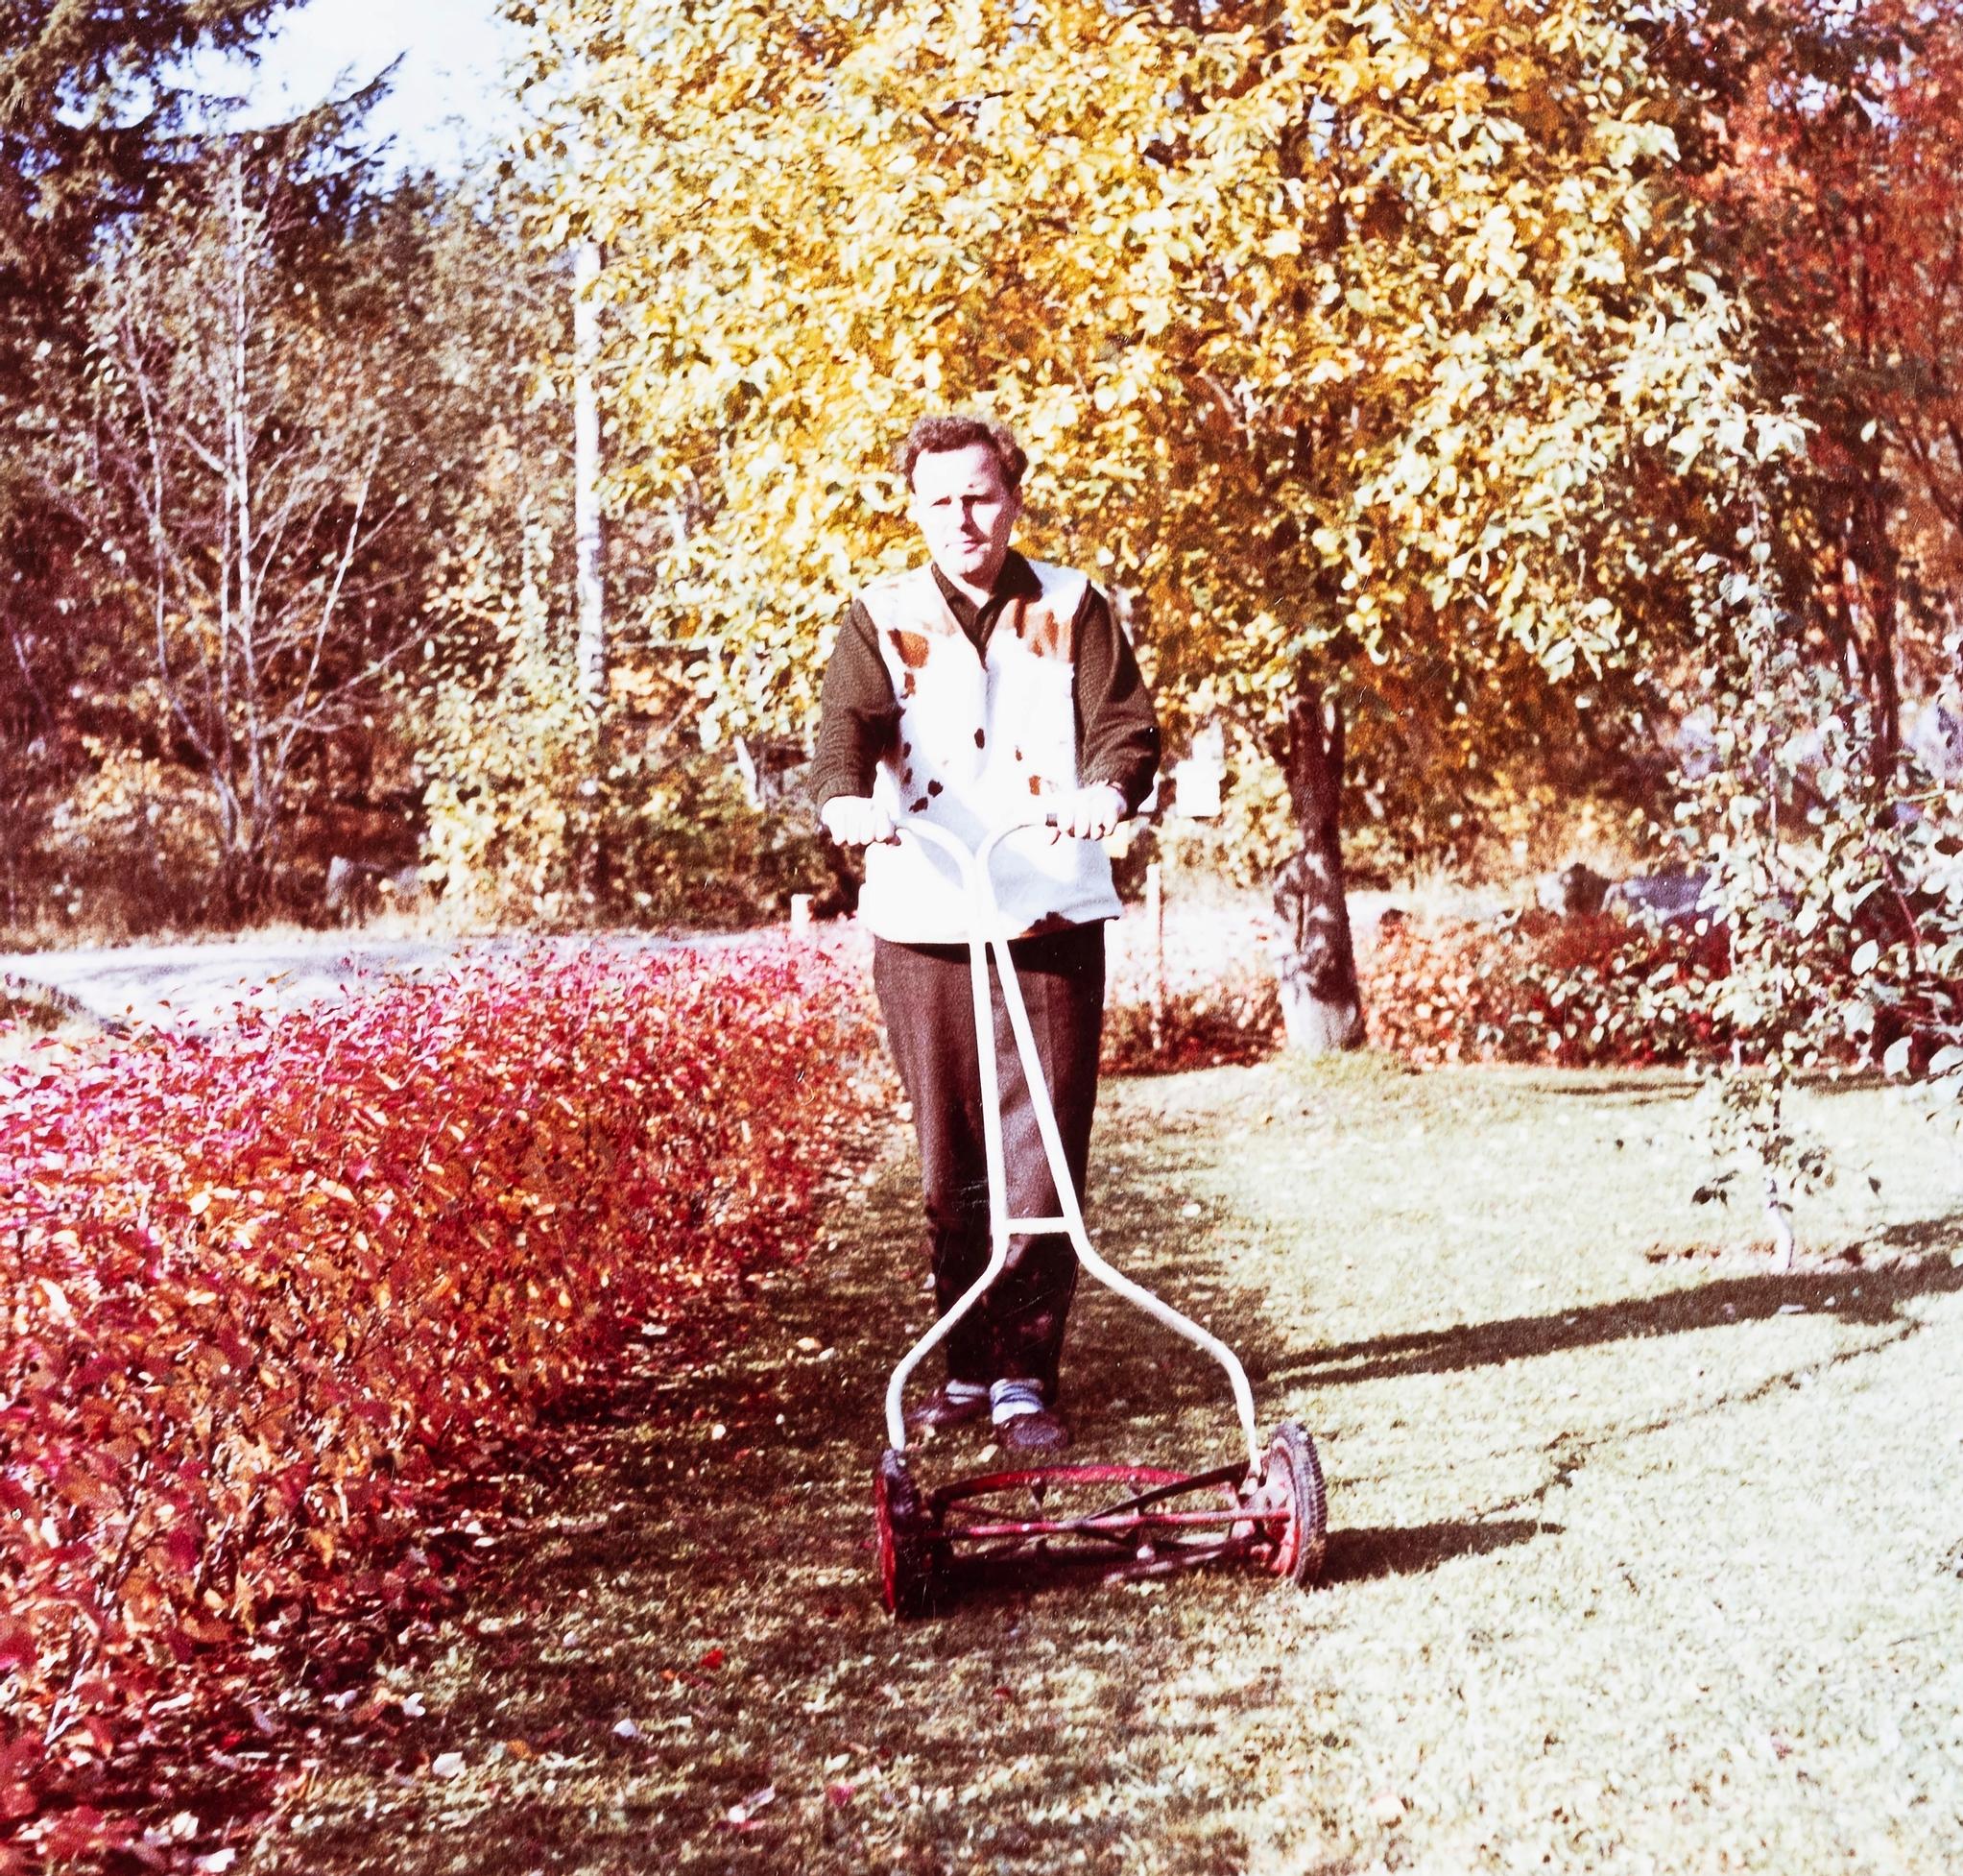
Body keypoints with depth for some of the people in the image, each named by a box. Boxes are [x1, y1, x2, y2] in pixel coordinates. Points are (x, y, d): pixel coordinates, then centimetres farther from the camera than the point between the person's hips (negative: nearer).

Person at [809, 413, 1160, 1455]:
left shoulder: (1072, 607, 7)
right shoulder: (879, 620, 6)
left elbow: (1127, 724, -3)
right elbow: (847, 724, -10)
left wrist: (1108, 790, -26)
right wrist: (846, 798, -33)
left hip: (1052, 920, 0)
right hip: (923, 925, 1)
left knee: (1044, 1155, -3)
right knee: (949, 1162, 6)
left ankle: (1026, 1374, 5)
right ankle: (969, 1363, 19)